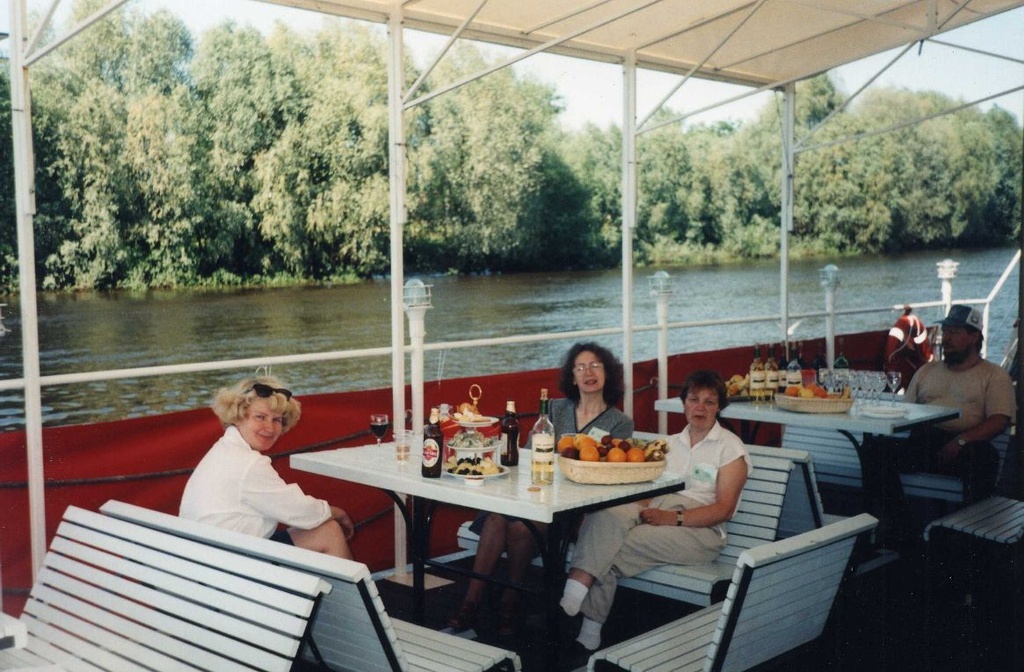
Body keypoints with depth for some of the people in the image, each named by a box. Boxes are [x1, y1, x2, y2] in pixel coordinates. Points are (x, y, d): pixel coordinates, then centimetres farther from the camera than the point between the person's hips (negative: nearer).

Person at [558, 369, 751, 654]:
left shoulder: (730, 447, 4)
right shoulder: (672, 442, 23)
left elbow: (724, 509, -6)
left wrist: (674, 518, -19)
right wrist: (641, 508, -9)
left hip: (699, 528, -5)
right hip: (657, 513, 5)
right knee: (605, 512, -31)